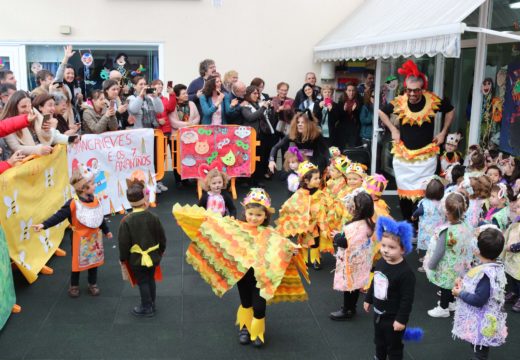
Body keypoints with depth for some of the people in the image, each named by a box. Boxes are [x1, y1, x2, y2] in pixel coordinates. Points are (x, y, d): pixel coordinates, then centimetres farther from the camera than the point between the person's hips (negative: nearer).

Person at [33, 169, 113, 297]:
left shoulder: (94, 200, -4)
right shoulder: (73, 204, -23)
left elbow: (100, 217, 10)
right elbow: (59, 216, -25)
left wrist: (106, 231, 20)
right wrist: (44, 225, -37)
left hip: (94, 237, 5)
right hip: (80, 238, -5)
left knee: (94, 260, 16)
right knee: (77, 262, 10)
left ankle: (93, 284, 34)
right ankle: (74, 286, 30)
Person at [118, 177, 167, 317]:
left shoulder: (126, 221, -17)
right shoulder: (153, 217, -10)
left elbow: (124, 243, -12)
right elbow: (162, 237, -1)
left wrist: (123, 258, 2)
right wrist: (160, 252, 16)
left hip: (136, 259, -3)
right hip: (153, 256, 3)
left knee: (142, 282, 9)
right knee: (150, 279, 20)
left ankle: (146, 308, 19)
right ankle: (151, 305, 33)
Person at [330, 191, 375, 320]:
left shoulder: (355, 226, -31)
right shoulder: (367, 223, -1)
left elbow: (344, 242, -28)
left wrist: (336, 236, -9)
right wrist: (340, 235, 9)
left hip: (351, 261, -9)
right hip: (360, 260, 9)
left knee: (348, 285, 6)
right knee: (355, 284, 20)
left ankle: (346, 310, 20)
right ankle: (351, 308, 34)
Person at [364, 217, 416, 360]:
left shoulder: (406, 272, -28)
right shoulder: (381, 262, -5)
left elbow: (407, 299, -25)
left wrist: (401, 320, -22)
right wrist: (368, 299, 20)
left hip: (393, 318, -7)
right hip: (378, 313, 7)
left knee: (394, 346, 13)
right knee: (379, 341, 27)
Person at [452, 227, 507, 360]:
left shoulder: (486, 273, -29)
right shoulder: (496, 268, -1)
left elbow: (478, 300, -29)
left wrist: (460, 293, -16)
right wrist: (464, 284, 1)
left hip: (480, 324, -9)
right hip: (483, 322, 9)